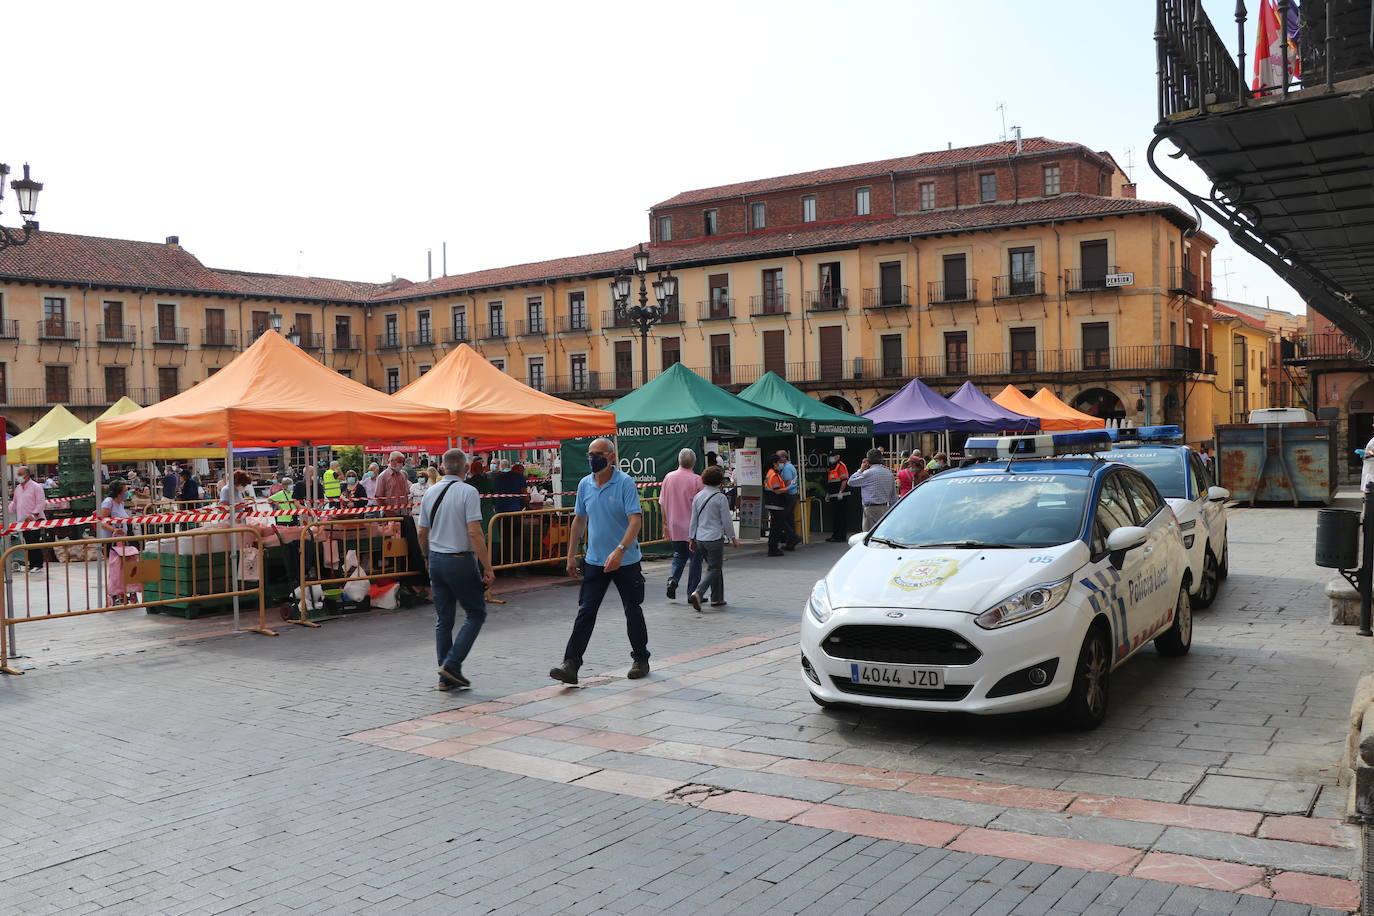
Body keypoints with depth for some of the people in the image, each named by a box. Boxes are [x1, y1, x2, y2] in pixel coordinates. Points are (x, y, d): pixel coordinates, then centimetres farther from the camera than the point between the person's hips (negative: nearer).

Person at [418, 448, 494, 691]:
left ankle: (446, 676, 14)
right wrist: (487, 568, -15)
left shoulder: (430, 493, 7)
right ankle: (452, 664, -4)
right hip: (460, 560, -6)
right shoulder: (468, 492, -12)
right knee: (476, 613, 7)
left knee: (443, 618, 11)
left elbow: (422, 533, 12)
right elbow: (474, 532, -18)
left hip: (436, 560, 6)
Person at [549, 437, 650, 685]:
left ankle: (641, 660, 25)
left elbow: (635, 520, -21)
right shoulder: (585, 484, 5)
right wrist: (571, 555, 14)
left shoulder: (625, 483, -13)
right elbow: (579, 520, 15)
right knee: (585, 612, -2)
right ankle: (571, 665, -4)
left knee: (633, 611, 9)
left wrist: (620, 550, -33)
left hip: (625, 561, -4)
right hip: (594, 560, 4)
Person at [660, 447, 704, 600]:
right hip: (693, 528, -4)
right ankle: (693, 593, 8)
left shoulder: (668, 477, 0)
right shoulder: (696, 480, -12)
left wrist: (665, 524, 13)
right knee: (695, 560, 7)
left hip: (675, 526, 4)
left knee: (679, 556, 20)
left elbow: (662, 504, 5)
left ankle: (672, 579, -3)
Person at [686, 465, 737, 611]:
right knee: (714, 568, 0)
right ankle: (697, 592, -19)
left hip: (700, 538, 6)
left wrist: (692, 538, 17)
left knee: (715, 567, 18)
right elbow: (726, 521, -7)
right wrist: (733, 538, 4)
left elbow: (693, 520, 10)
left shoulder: (698, 496, 5)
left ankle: (717, 598, 21)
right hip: (715, 538, -6)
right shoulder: (720, 498, -11)